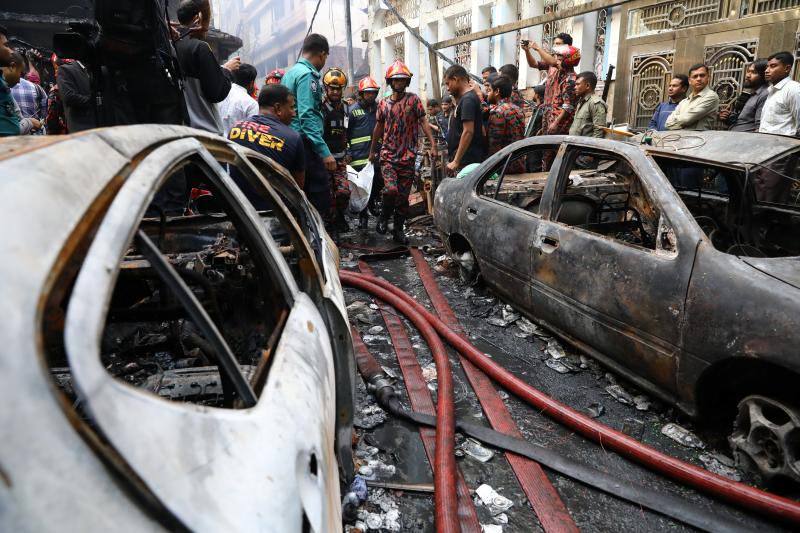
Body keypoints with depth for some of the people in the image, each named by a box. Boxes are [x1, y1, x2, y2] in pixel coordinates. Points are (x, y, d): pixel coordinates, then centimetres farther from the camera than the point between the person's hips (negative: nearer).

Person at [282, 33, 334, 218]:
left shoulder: (289, 73, 19)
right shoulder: (307, 75, -9)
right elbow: (307, 116, -19)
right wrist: (324, 152, -23)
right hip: (305, 144, -10)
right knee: (320, 198, -11)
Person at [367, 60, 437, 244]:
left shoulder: (413, 99, 2)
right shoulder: (384, 103, 9)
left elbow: (424, 123, -4)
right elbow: (378, 128, 19)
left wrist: (433, 145, -15)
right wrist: (372, 150, 25)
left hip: (408, 157, 0)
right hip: (388, 155, 0)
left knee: (403, 195, 5)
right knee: (391, 190, -19)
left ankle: (398, 230, 19)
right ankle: (384, 218, 9)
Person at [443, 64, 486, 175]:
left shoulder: (467, 100, -13)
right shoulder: (465, 98, 17)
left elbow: (468, 132, -21)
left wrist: (456, 161, -21)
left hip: (466, 161, -10)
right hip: (465, 160, 10)